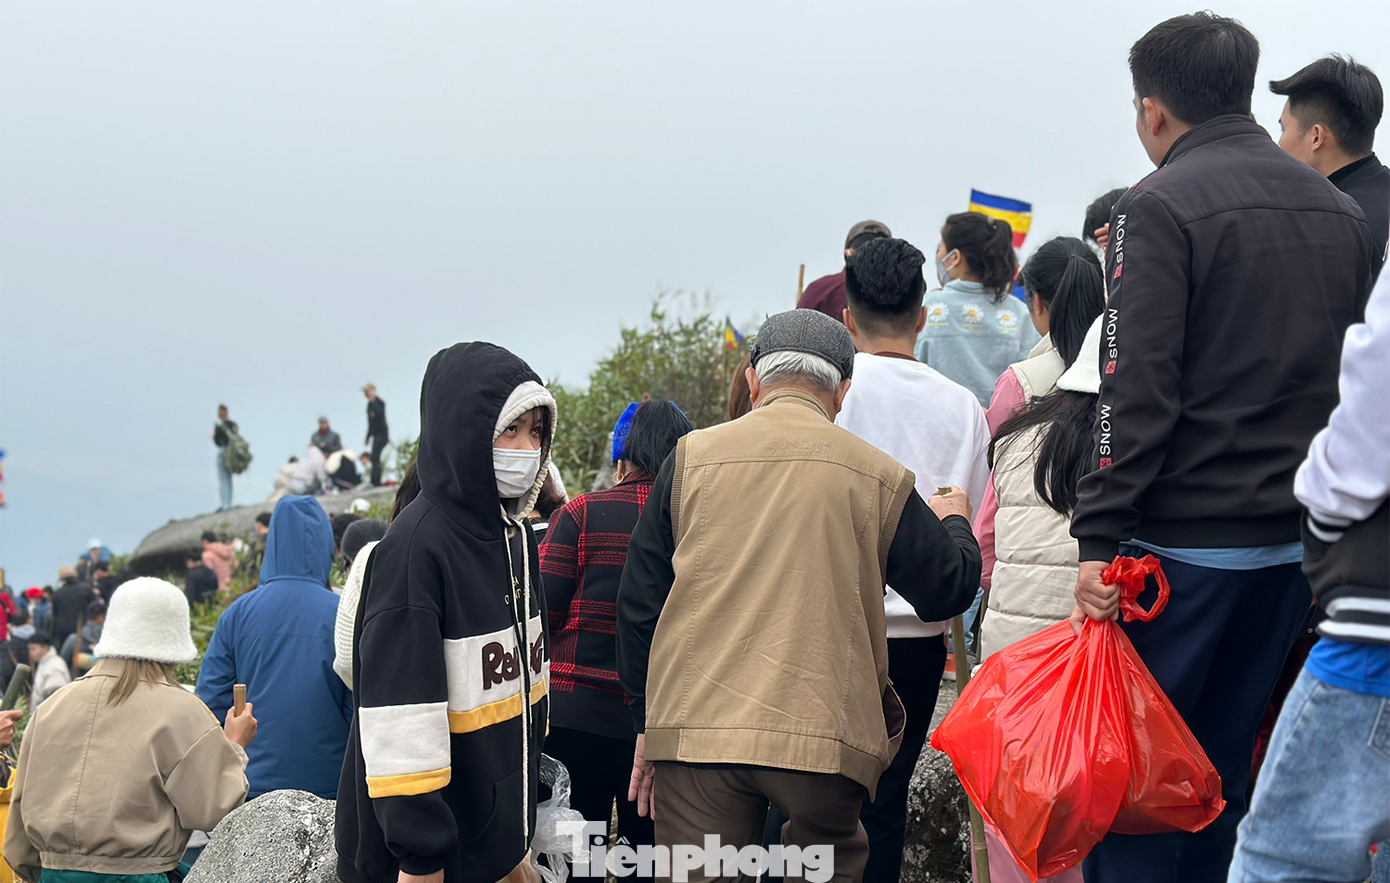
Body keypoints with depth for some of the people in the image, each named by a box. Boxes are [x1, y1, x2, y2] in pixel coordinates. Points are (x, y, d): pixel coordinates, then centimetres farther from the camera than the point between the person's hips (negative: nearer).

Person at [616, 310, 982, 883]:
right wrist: (955, 524, 35)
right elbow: (948, 592, 13)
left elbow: (639, 603, 10)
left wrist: (648, 724, 19)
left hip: (696, 729, 0)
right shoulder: (877, 475, 5)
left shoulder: (690, 458, 8)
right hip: (823, 736, 0)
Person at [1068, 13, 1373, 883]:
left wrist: (1099, 537, -15)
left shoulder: (1161, 206, -9)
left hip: (1186, 541, -6)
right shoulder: (1341, 210, 13)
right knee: (1225, 764, 13)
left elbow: (1136, 391, -16)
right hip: (1298, 546, 7)